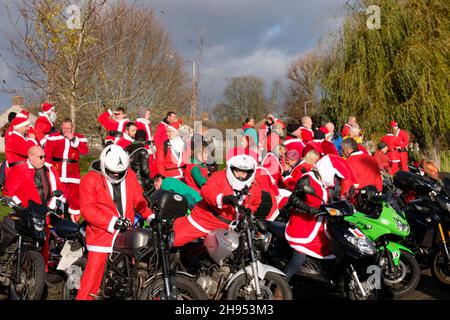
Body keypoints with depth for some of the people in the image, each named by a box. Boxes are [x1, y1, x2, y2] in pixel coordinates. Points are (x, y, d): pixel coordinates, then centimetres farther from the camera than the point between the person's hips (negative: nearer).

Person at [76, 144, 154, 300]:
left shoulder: (130, 176, 9)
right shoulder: (91, 179, -6)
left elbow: (139, 199, 11)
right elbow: (87, 209, -13)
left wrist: (151, 216, -7)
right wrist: (113, 222, -21)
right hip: (101, 233, -4)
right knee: (93, 274, -3)